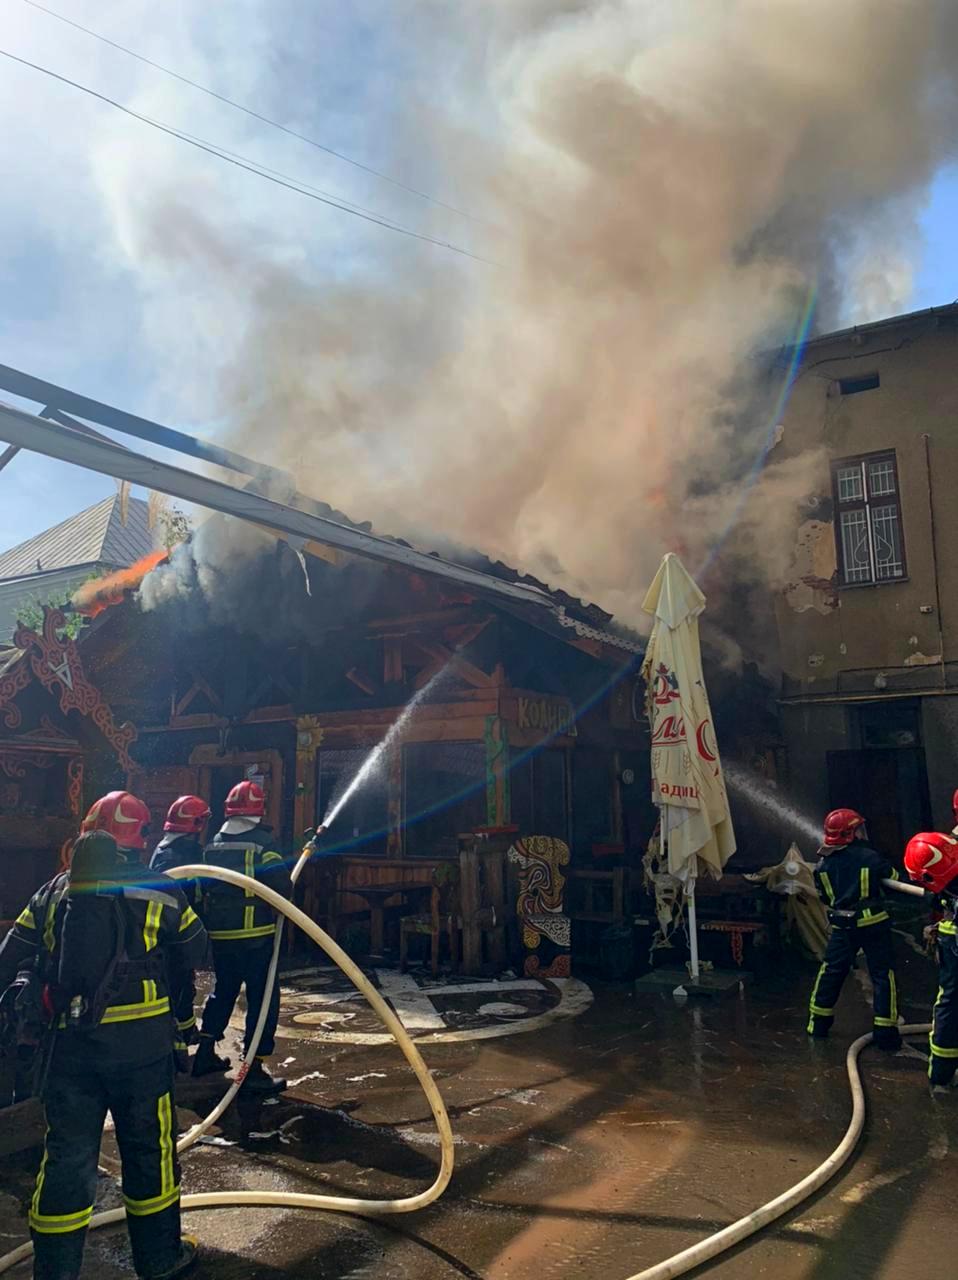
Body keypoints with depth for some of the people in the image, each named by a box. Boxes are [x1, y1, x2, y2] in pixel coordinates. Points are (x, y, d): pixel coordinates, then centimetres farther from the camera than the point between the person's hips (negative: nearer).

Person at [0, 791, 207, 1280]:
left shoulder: (53, 892, 5)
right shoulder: (158, 890, -5)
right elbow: (193, 949, 4)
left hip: (71, 1041, 3)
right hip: (141, 1041, -2)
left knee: (67, 1153, 14)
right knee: (148, 1146, 13)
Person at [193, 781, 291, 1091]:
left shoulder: (213, 845, 8)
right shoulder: (261, 841, -11)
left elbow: (202, 888, 15)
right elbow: (282, 885, -15)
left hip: (220, 934, 7)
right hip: (255, 934, -6)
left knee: (223, 990, 23)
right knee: (262, 996, 1)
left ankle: (205, 1053, 30)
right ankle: (254, 1067, 1)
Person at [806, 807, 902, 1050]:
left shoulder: (824, 864, 1)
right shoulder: (869, 857, -12)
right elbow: (894, 880, -1)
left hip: (842, 927, 4)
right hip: (873, 923, -4)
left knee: (831, 971, 15)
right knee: (883, 974, 5)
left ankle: (818, 1023, 21)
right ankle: (886, 1031, 4)